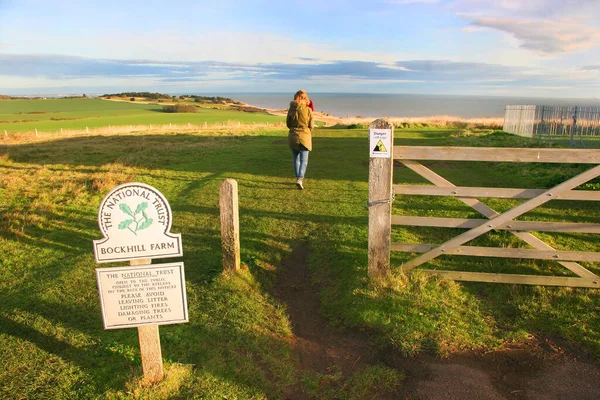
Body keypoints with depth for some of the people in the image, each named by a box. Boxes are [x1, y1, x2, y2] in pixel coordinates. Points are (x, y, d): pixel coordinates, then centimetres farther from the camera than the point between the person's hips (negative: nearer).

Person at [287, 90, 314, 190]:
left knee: (296, 159, 16)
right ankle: (300, 179, -17)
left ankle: (298, 178, 24)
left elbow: (288, 124, 3)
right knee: (304, 160, 0)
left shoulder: (291, 109, -4)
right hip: (305, 137, -3)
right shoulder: (308, 110, -9)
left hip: (293, 136, 3)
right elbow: (311, 125, -4)